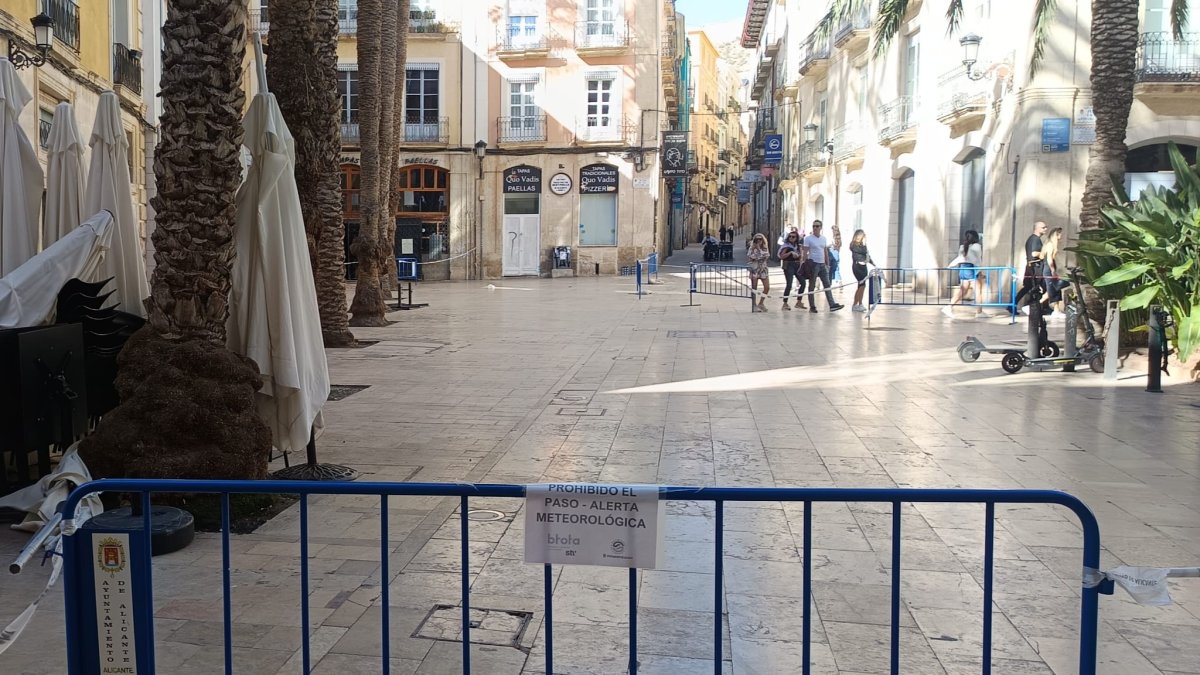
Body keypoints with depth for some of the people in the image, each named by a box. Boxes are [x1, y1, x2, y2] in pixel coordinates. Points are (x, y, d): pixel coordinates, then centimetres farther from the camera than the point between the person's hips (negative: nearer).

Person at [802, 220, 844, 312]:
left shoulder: (824, 239, 11)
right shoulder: (808, 238, -5)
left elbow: (826, 252, 16)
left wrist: (827, 264, 12)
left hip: (822, 264, 5)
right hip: (813, 264, -5)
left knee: (827, 285, 0)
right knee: (812, 286, 2)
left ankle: (832, 305, -3)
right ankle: (812, 307, 7)